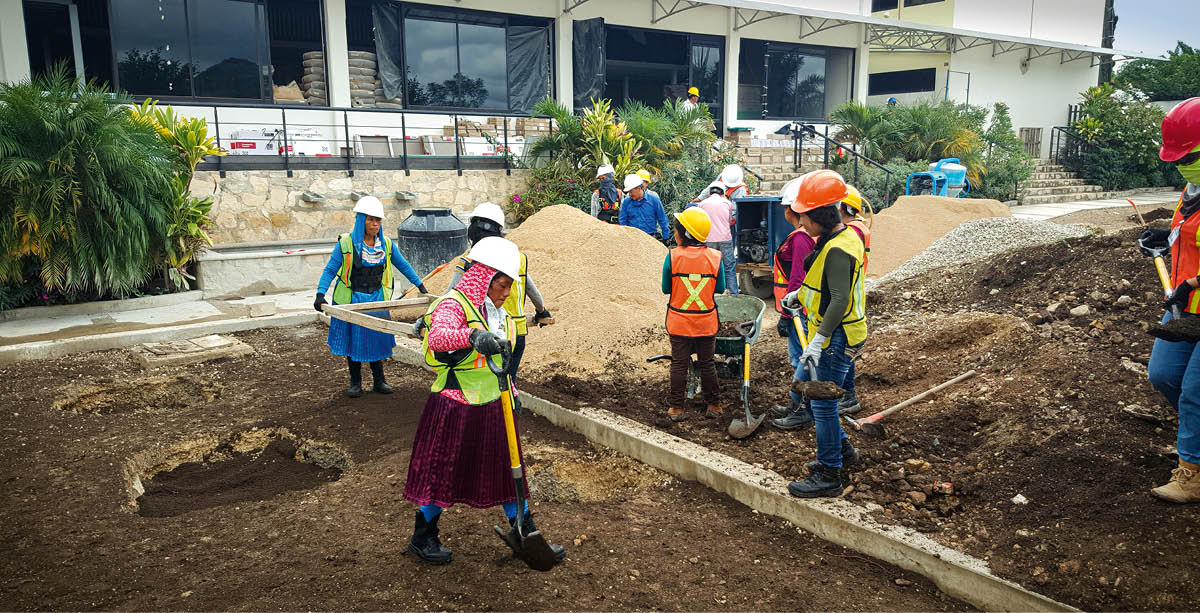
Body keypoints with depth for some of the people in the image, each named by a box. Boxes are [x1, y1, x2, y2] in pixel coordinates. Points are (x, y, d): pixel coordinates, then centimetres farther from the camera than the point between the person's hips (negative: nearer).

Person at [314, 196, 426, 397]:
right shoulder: (346, 243, -8)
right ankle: (355, 382, 19)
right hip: (351, 301, -2)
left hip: (377, 300, 2)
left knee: (377, 339, 6)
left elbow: (403, 265, 15)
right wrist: (320, 294, -18)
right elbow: (330, 270, -7)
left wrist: (420, 285, 16)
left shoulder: (386, 244, 3)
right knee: (353, 341, 6)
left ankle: (379, 381, 19)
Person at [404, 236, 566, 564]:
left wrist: (511, 392, 19)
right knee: (444, 472, 6)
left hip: (492, 406, 8)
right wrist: (472, 336, -57)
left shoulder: (496, 311, 11)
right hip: (454, 408, -7)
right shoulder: (453, 305, -17)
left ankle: (525, 535, 23)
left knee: (506, 469, 12)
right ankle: (423, 537, 26)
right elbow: (438, 337, -39)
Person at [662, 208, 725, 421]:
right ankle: (712, 405, 23)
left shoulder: (673, 256, -13)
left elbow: (666, 288, -5)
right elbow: (720, 288, 0)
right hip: (707, 321, 1)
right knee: (707, 363, 14)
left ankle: (676, 407, 14)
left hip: (679, 321, -1)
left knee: (679, 364, 10)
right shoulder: (714, 257, -9)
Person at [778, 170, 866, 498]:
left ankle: (829, 476, 10)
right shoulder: (843, 236, 9)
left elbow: (840, 300, -28)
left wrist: (818, 342, -30)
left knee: (822, 403, -2)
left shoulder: (837, 249, -24)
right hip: (829, 333, 11)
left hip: (837, 337, -11)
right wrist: (799, 295, 32)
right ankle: (842, 449, 33)